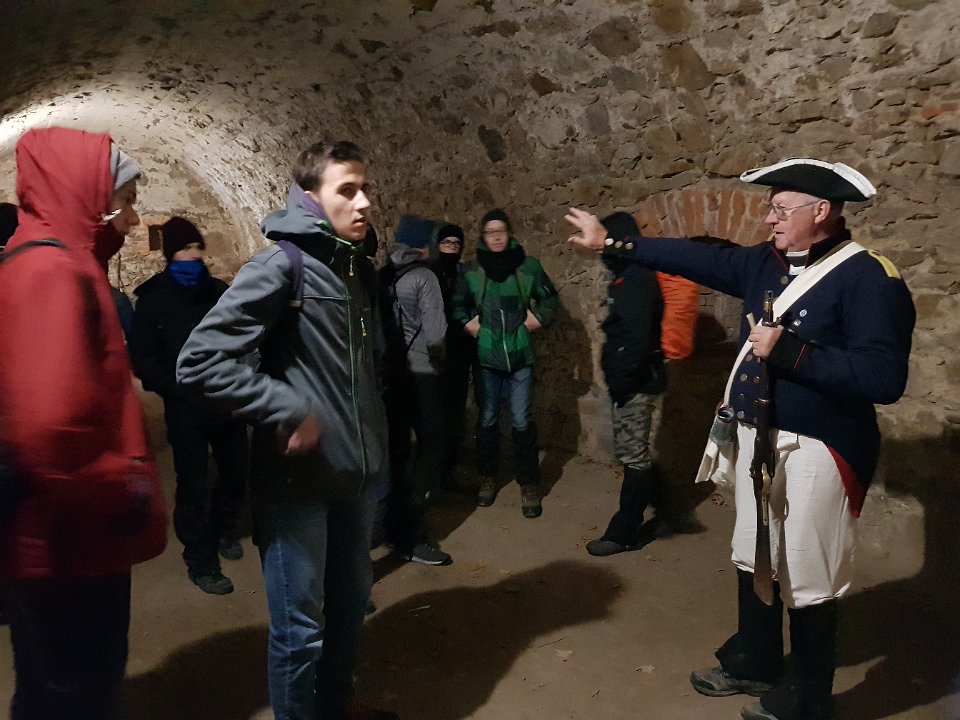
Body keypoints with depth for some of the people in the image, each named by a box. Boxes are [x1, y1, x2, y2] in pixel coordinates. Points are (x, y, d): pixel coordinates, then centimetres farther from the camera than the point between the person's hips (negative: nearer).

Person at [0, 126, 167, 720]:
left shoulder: (60, 263, 11)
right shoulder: (52, 269, -20)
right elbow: (51, 423, -33)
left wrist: (119, 484, 13)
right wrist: (124, 490, -19)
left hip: (68, 540, 9)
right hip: (69, 544, -9)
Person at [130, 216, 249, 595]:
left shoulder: (220, 292, 5)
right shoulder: (153, 301, -3)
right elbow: (143, 361, -5)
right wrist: (185, 392, -14)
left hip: (229, 404, 3)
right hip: (186, 411, -3)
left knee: (236, 475, 13)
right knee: (193, 487, 2)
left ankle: (224, 529, 41)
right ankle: (201, 562, 18)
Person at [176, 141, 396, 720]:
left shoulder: (360, 269, 9)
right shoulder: (283, 265, -14)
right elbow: (201, 359, -21)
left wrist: (372, 429, 11)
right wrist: (288, 411, -21)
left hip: (358, 471, 8)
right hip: (300, 478, -7)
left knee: (351, 603, 22)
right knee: (301, 626, 7)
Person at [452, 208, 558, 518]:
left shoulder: (528, 266, 0)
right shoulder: (471, 271, 0)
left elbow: (550, 299, 12)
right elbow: (456, 305, 12)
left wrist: (537, 319, -2)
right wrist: (467, 324, -3)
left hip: (520, 356, -1)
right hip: (487, 356, 1)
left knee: (521, 421, 0)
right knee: (487, 419, 9)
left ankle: (529, 485, 12)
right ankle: (488, 478, 25)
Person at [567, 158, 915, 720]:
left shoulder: (869, 278, -17)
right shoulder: (767, 262, 5)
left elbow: (884, 378, -26)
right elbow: (697, 258, 10)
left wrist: (788, 351, -27)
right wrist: (612, 244, 11)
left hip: (813, 453, -8)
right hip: (756, 441, 8)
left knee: (805, 581, 7)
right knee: (754, 561, 22)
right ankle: (754, 665, 44)